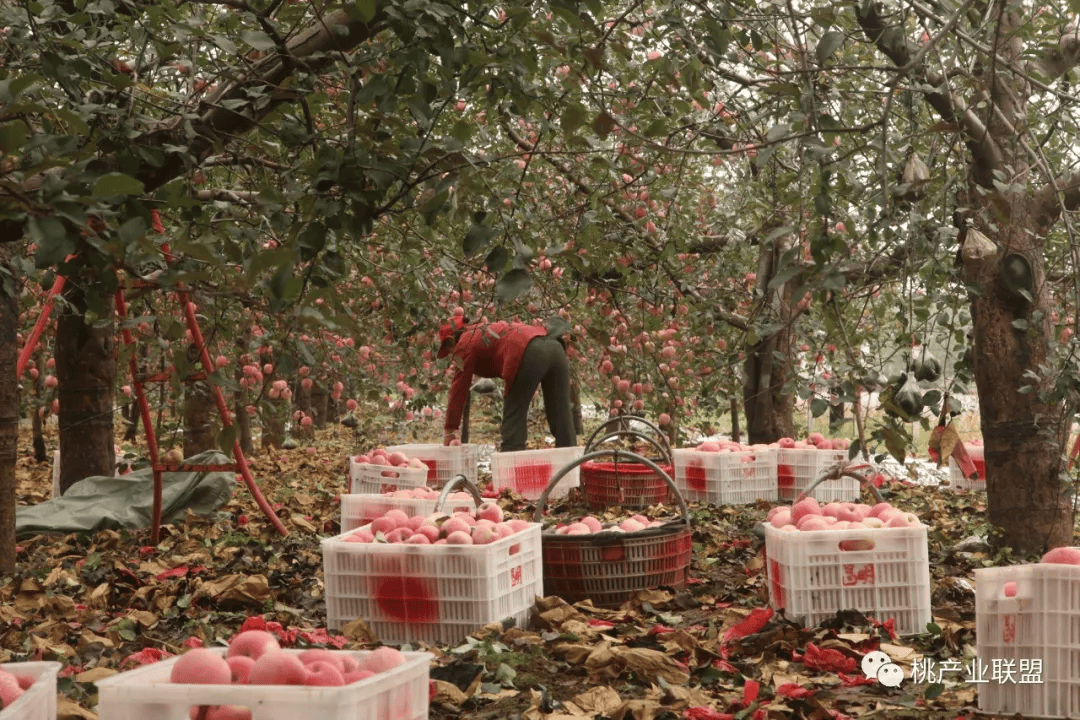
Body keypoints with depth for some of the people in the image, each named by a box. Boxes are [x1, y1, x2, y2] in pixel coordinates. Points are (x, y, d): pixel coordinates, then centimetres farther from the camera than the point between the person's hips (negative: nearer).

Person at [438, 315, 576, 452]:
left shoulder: (465, 343, 15)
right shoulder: (487, 330, 38)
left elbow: (459, 388, 15)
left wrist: (449, 431, 21)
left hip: (530, 353, -8)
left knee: (513, 416, 2)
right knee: (561, 414, 10)